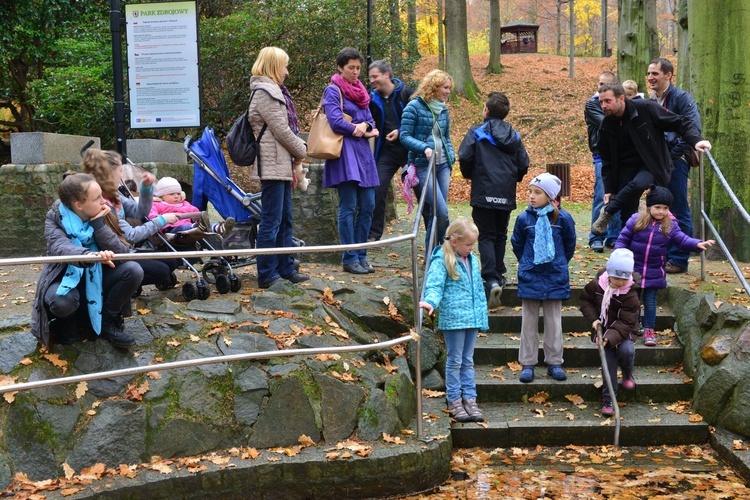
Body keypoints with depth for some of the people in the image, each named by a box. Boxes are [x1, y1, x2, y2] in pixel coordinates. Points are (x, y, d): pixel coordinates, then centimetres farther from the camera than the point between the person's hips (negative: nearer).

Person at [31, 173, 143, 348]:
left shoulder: (100, 217, -7)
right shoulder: (56, 219, -16)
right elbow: (60, 248, -40)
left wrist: (98, 224, -26)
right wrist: (89, 255, -61)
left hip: (96, 277, 4)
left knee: (133, 270, -21)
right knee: (61, 301, -38)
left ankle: (108, 322, -3)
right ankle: (66, 321, 1)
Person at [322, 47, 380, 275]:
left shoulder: (360, 91, 20)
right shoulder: (333, 90, -2)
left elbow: (369, 120, 15)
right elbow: (336, 122, -14)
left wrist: (365, 125, -9)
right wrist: (361, 131, -3)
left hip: (363, 152, 7)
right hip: (345, 152, -7)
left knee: (368, 205, 4)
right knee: (348, 207, -8)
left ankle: (360, 255, 12)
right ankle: (350, 259, -4)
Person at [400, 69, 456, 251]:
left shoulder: (443, 109, 13)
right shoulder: (414, 107, -7)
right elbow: (405, 136, -9)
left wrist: (451, 155, 6)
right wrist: (424, 148, -24)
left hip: (443, 164, 6)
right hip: (423, 164, -6)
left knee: (436, 212, 7)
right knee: (442, 212, -14)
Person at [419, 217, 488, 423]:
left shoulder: (472, 261, 12)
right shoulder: (441, 261, -9)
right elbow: (434, 285, -17)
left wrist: (482, 318, 18)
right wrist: (431, 301, -38)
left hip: (472, 319, 6)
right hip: (453, 318, -6)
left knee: (468, 361, 13)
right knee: (455, 361, 3)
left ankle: (470, 399, 18)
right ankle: (454, 400, 12)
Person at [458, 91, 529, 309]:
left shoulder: (476, 132, -4)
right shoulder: (514, 136, 9)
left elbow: (464, 157, -13)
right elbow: (524, 164, 6)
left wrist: (470, 175, 6)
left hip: (483, 193, -4)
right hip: (506, 195, 4)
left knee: (486, 236, -2)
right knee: (500, 235, 18)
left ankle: (491, 279, -18)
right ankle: (498, 274, 24)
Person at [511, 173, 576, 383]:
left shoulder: (563, 218, -6)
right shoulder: (524, 218, -4)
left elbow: (569, 244, 9)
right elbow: (517, 244, 12)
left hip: (555, 278, 0)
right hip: (529, 277, 1)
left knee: (554, 322, 8)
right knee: (529, 322, 6)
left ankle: (554, 362, 18)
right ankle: (527, 363, 13)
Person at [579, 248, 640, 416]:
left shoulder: (630, 295, -19)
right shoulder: (596, 285, -10)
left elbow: (626, 323, -22)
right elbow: (585, 300, 7)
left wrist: (610, 337, -36)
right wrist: (593, 319, -8)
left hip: (623, 332, -2)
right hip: (602, 329, 2)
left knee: (626, 350, -29)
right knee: (608, 361, -11)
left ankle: (628, 373, 7)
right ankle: (608, 400, -2)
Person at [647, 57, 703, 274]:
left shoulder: (681, 98, -8)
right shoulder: (651, 102, 15)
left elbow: (693, 128, -18)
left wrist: (673, 154, -17)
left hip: (676, 162, -8)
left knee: (679, 212, -3)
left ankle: (679, 260, 1)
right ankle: (663, 255, 22)